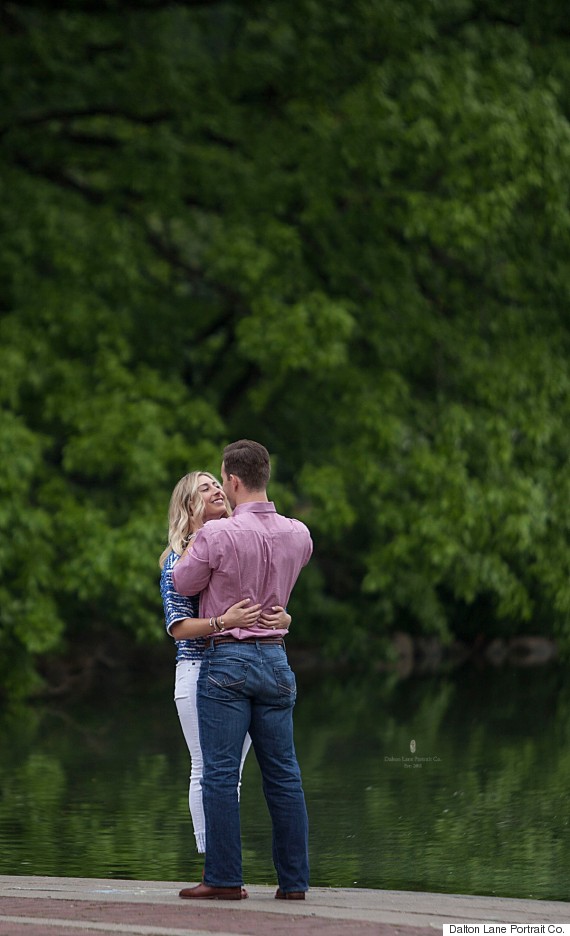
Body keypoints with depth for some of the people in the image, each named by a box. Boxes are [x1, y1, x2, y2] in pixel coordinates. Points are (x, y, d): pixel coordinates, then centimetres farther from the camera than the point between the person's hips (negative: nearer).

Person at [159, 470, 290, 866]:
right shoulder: (181, 556, -2)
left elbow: (276, 610, 13)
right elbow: (177, 625, -10)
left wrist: (282, 618, -11)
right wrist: (223, 621, -25)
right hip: (199, 668, -4)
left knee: (233, 772, 5)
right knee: (207, 770, -4)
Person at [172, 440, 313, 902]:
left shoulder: (218, 535, -14)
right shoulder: (298, 535, 3)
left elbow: (184, 583, -1)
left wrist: (195, 542, 19)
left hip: (226, 659, -5)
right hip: (275, 659, 5)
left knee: (221, 772, -2)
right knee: (283, 773, 6)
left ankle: (224, 877, -4)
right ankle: (294, 879, 7)